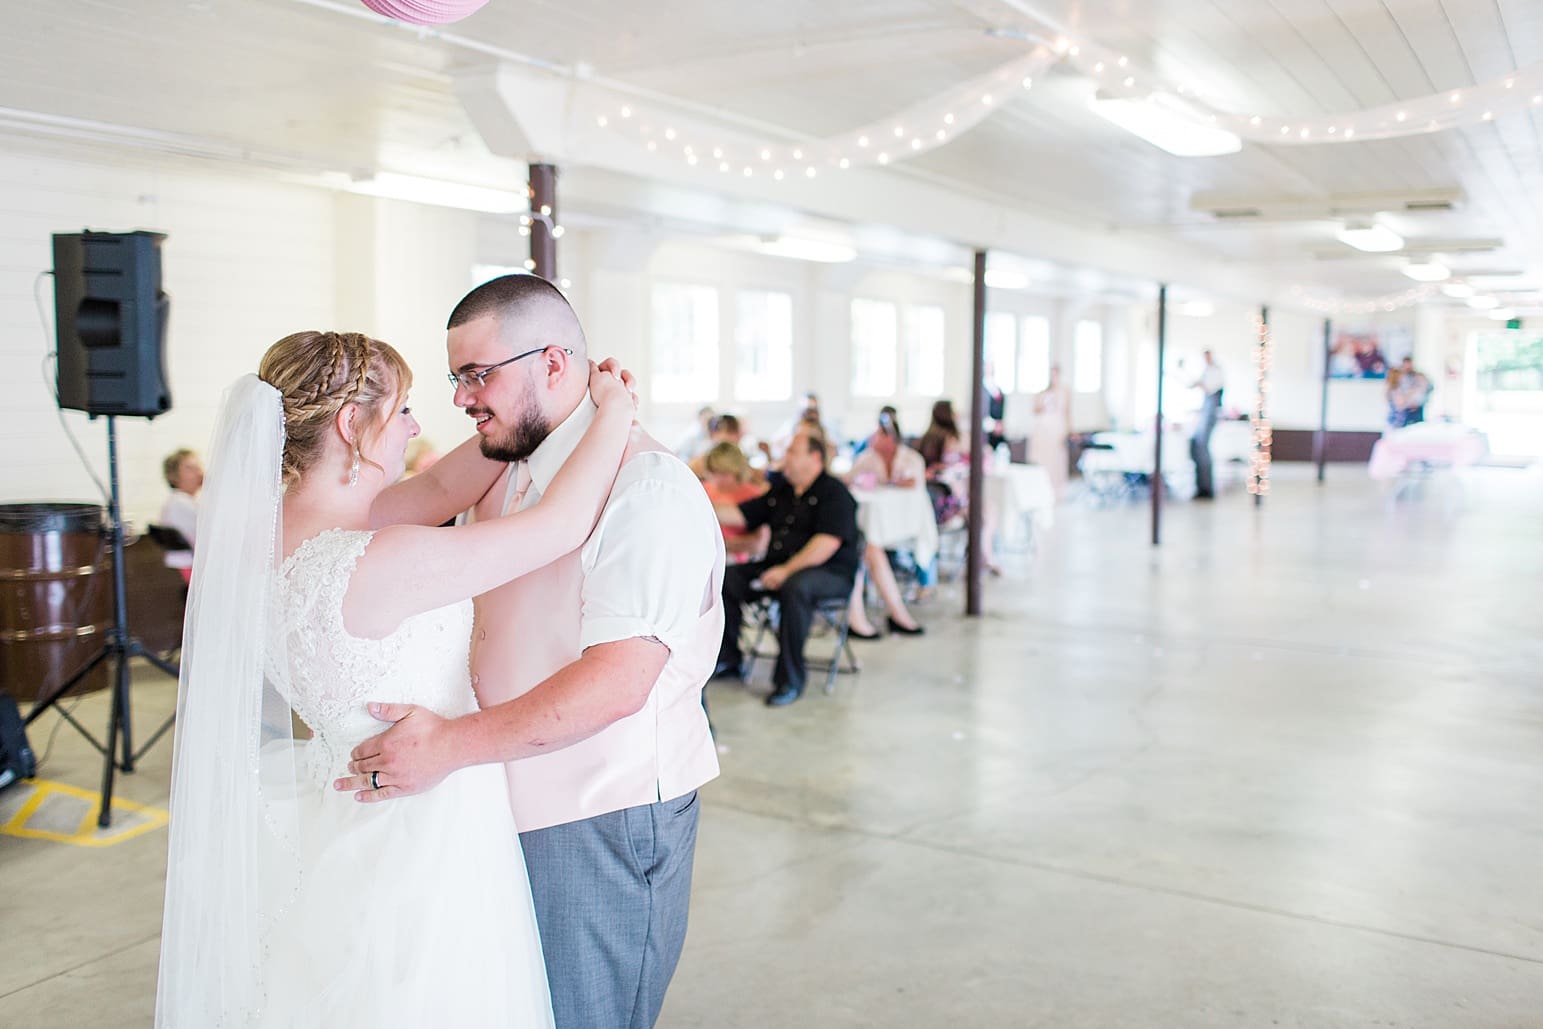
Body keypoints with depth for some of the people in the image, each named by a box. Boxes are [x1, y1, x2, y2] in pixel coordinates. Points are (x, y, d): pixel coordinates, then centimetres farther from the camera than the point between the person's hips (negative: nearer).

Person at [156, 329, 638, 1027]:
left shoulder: (271, 532, -4)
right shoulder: (380, 564, -30)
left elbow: (438, 489, 5)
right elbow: (563, 524, -24)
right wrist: (613, 414, -9)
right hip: (424, 832, -9)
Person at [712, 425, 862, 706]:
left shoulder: (833, 492, -8)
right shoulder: (781, 489, 16)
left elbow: (828, 543, -20)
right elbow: (741, 515, 16)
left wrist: (787, 570, -26)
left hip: (831, 573, -8)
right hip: (780, 566, 8)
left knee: (795, 586, -38)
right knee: (728, 579, -8)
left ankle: (790, 679, -28)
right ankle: (729, 659, 4)